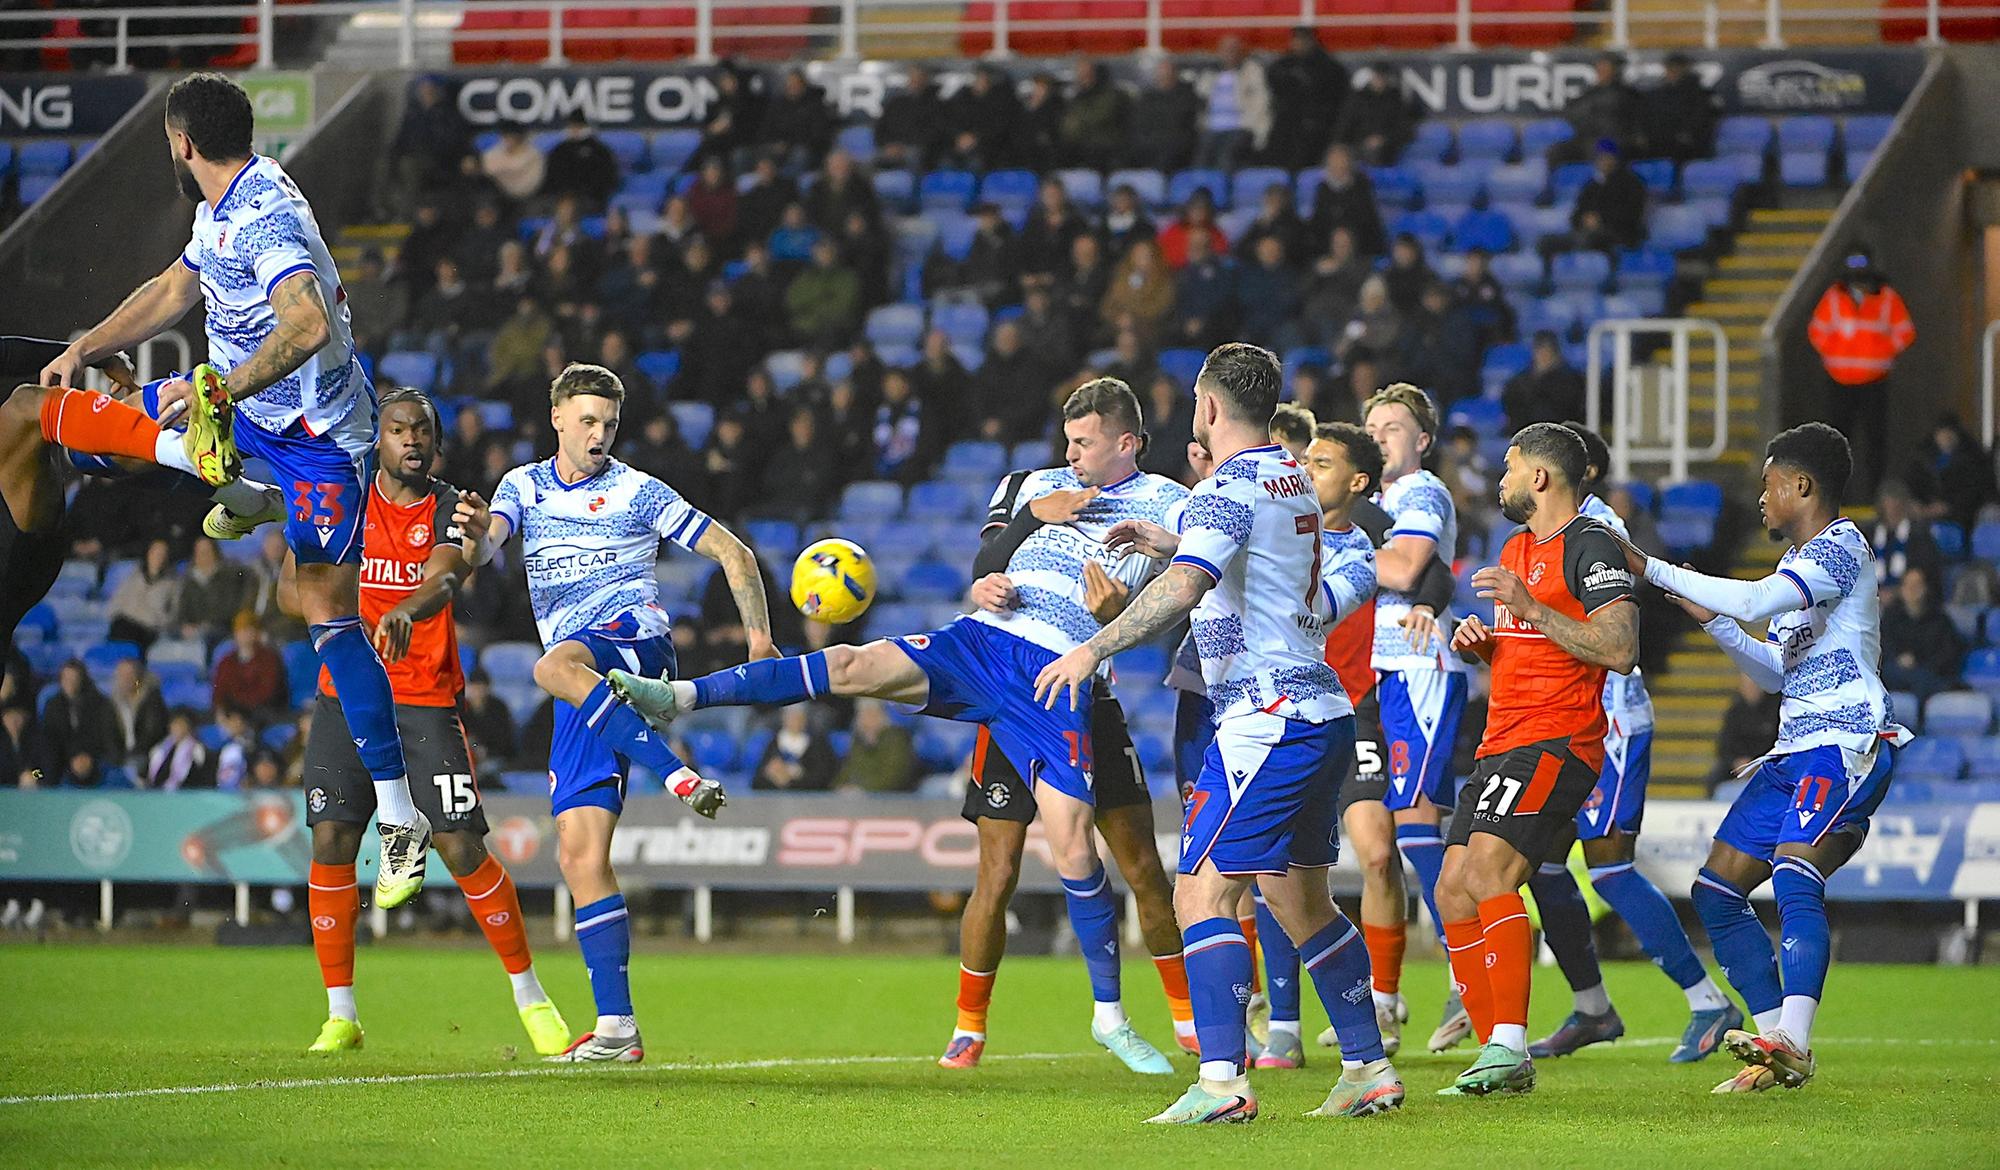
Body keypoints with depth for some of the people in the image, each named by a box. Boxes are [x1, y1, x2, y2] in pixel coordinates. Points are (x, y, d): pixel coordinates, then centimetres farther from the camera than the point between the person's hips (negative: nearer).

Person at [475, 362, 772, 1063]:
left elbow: (732, 553, 8)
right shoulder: (523, 487, 16)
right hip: (584, 692, 5)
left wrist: (759, 634, -6)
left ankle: (677, 774, -47)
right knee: (580, 853, -4)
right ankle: (616, 1028, -6)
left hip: (634, 636, -5)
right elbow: (483, 551, -3)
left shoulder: (638, 492, 6)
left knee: (557, 667, -40)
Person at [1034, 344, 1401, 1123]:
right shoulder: (1293, 481, 16)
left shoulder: (1227, 491, -13)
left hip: (1266, 721, -10)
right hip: (1322, 710, 10)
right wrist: (1175, 544, 28)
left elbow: (1183, 588, -30)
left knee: (1204, 891, -12)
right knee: (1300, 899, 18)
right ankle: (1368, 1067, 22)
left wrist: (1092, 649, -33)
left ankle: (1222, 1080, -22)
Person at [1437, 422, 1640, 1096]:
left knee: (1488, 871, -24)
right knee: (1454, 892, 2)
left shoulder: (1591, 545, -7)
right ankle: (1499, 1057, 5)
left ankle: (1509, 1045, -27)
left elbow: (1619, 651, -18)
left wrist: (1531, 608, -20)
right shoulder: (1516, 549, 22)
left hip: (1555, 745, -10)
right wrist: (1479, 640, 11)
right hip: (1502, 746, 10)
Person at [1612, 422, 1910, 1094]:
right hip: (1795, 752, 11)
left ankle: (1792, 1046, -39)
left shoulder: (1841, 546, -8)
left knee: (1794, 881, -29)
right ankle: (1776, 1042, 5)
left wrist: (1651, 570, -17)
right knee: (1716, 892, 6)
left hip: (1847, 744, -11)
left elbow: (1755, 601, -23)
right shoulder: (1797, 562, 23)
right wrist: (1712, 621, 17)